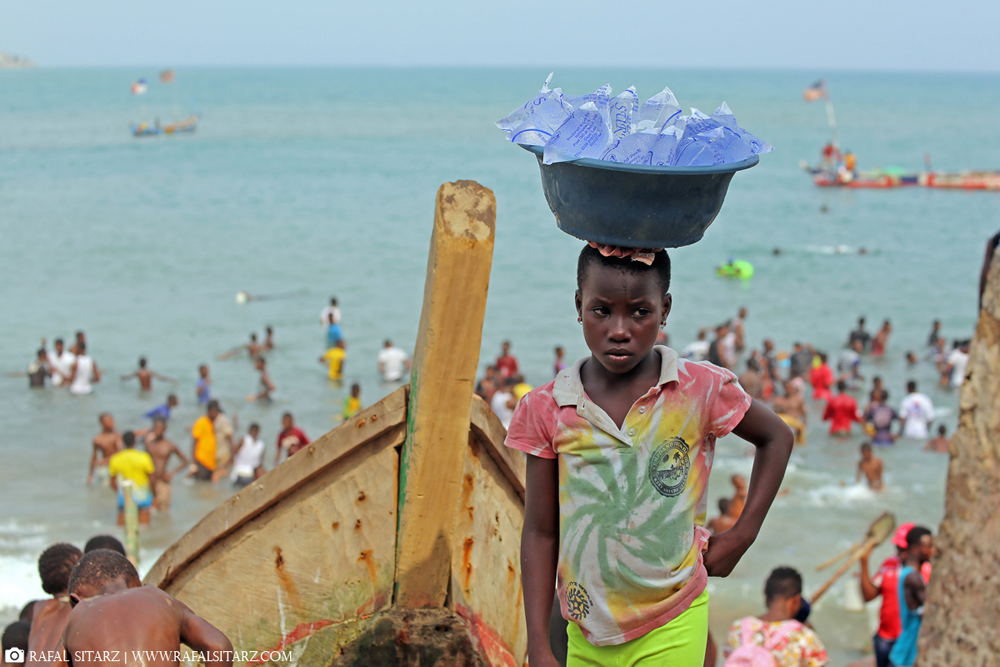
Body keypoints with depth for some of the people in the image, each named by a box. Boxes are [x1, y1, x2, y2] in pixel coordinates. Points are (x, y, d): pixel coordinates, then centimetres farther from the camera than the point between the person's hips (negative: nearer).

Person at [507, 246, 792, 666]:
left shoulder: (700, 391, -7)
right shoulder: (547, 410, -4)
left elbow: (776, 438, 11)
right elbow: (541, 533, 0)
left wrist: (741, 535, 3)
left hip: (672, 630, -2)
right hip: (586, 633, 2)